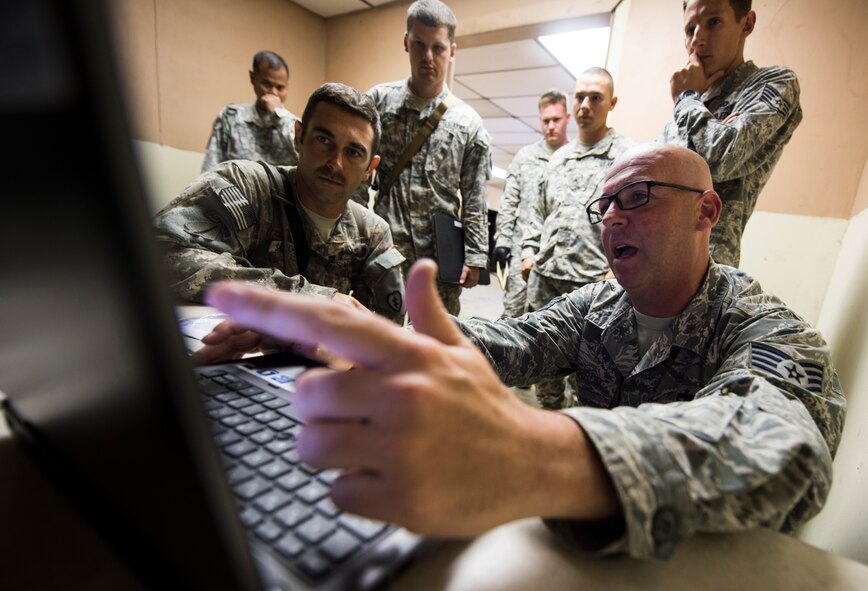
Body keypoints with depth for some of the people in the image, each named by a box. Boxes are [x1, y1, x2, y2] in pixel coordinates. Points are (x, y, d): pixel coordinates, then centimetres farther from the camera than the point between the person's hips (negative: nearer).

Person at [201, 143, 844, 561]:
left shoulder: (772, 334, -17)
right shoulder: (598, 304, -2)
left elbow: (777, 443, -38)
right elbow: (513, 342, -15)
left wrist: (540, 459, -59)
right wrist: (375, 341, -34)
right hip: (587, 542, 4)